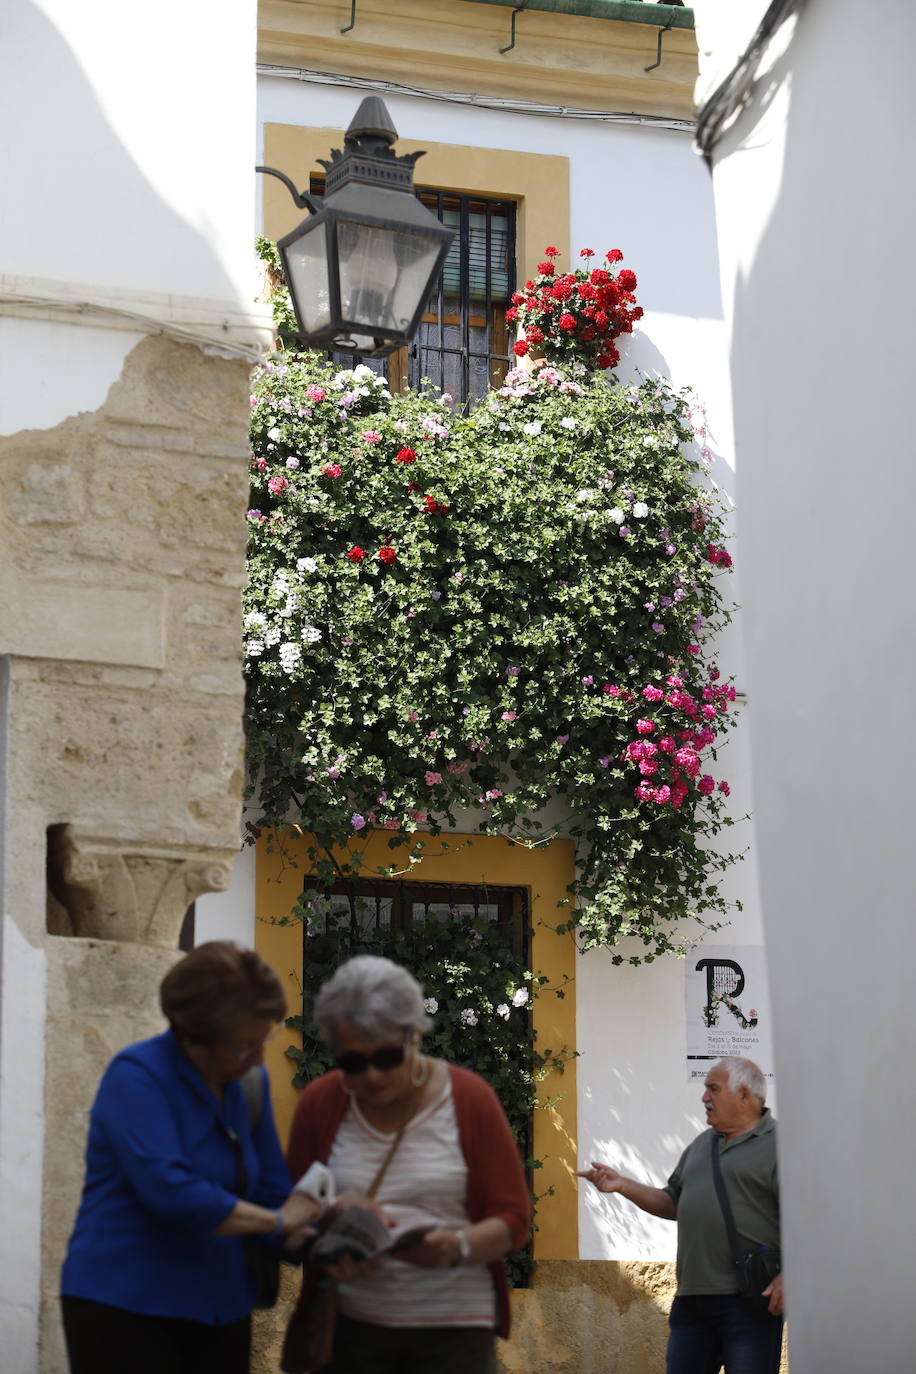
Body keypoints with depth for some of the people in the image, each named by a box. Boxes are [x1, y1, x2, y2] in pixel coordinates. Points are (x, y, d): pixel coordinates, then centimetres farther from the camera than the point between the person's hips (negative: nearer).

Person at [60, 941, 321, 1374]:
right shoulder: (137, 1074, -14)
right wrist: (278, 1221, -15)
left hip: (220, 1310, 6)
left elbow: (274, 1191, 7)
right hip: (125, 1306, -6)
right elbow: (169, 1192, -26)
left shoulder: (250, 1083, 7)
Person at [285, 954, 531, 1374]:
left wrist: (458, 1248, -20)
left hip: (453, 1325, -1)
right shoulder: (318, 1103, 3)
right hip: (349, 1322, 2)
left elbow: (512, 1218, 0)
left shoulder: (469, 1098, -2)